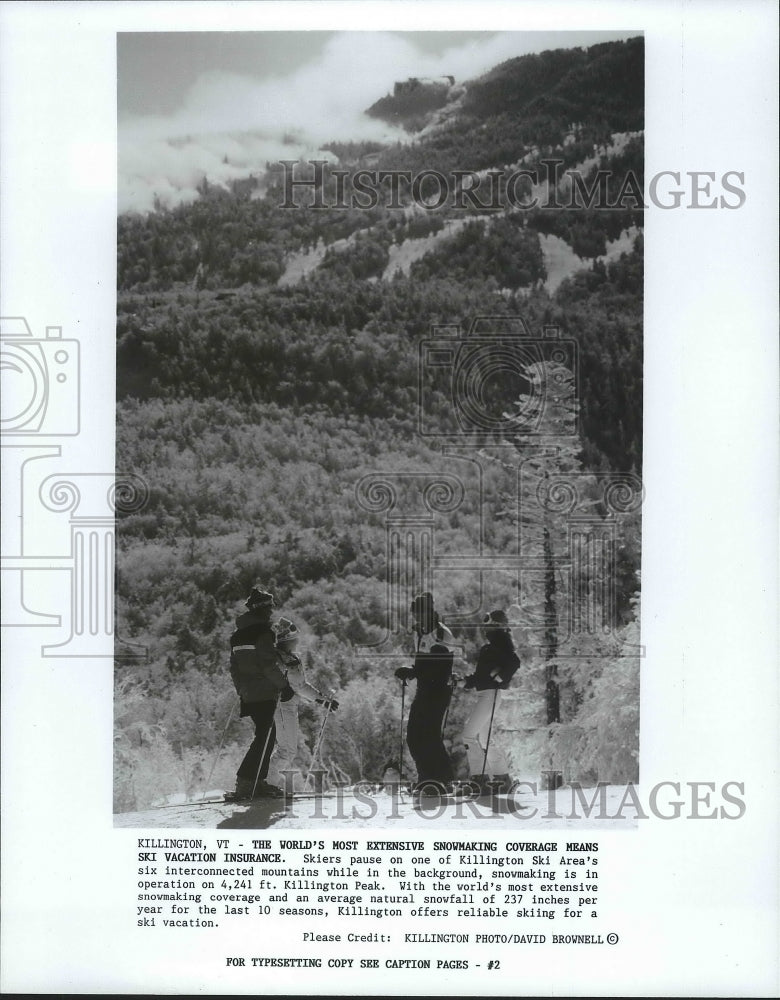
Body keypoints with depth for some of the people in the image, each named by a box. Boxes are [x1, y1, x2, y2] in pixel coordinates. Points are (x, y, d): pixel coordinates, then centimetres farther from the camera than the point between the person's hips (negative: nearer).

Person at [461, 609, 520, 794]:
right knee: (486, 739, 12)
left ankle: (479, 777, -13)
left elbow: (514, 662, -21)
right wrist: (466, 681, 15)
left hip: (491, 693, -10)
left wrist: (500, 677, -26)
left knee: (468, 734, -14)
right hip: (483, 693, 10)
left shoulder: (501, 642, -6)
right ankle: (502, 777, 17)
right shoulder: (489, 646, 22)